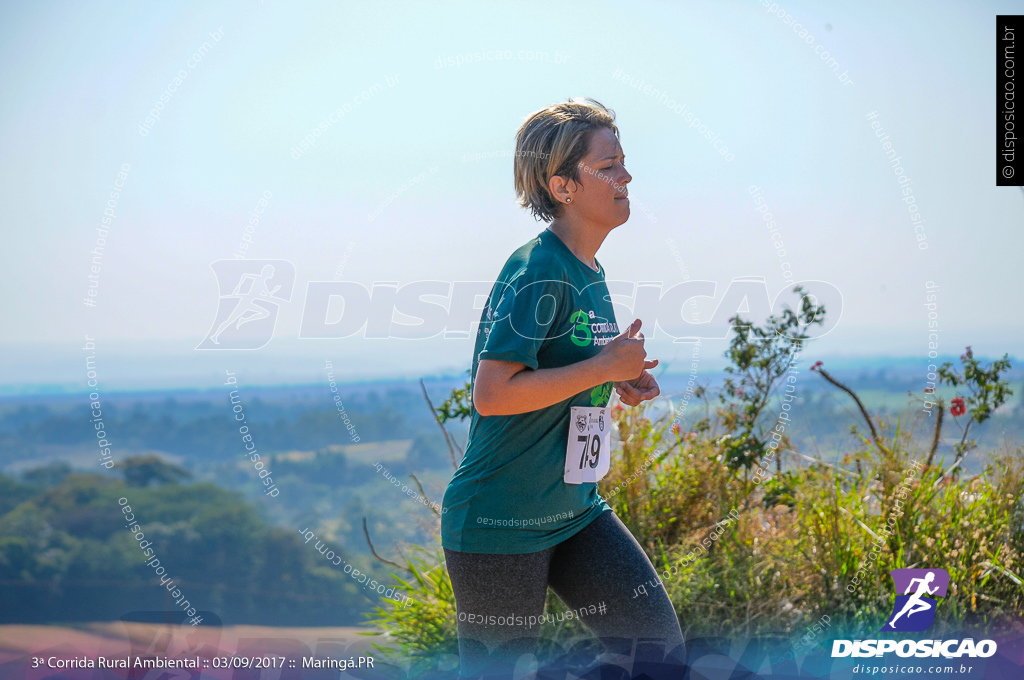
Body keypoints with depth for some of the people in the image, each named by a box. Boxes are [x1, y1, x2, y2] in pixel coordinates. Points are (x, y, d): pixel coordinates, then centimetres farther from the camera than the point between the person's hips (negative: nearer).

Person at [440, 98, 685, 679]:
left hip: (576, 511, 8)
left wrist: (624, 380, 5)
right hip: (500, 523, -8)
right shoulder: (538, 271, -18)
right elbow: (491, 394, -26)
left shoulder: (590, 272, 9)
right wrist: (603, 368, -21)